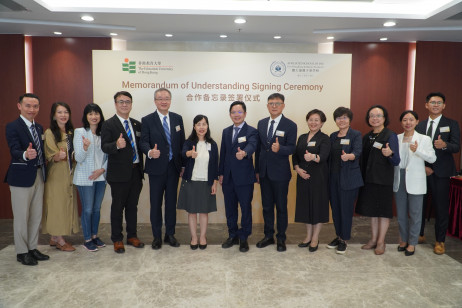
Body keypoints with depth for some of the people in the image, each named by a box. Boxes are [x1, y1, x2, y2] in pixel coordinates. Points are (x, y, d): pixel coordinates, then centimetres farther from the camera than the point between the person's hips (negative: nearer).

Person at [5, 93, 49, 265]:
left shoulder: (39, 128, 12)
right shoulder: (13, 127, -10)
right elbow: (14, 151, -23)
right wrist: (25, 155, -44)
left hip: (39, 175, 7)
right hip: (21, 177, -7)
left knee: (36, 215, 15)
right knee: (21, 216, 3)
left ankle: (32, 248, 28)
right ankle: (21, 252, 17)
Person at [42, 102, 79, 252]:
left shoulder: (70, 132, 12)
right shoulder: (50, 133, -8)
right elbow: (51, 156, -13)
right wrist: (58, 156, -30)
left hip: (69, 175, 7)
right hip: (56, 176, -6)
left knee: (66, 204, 9)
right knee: (57, 205, -1)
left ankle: (54, 238, 20)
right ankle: (59, 240, 9)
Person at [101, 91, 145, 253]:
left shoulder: (137, 124, 12)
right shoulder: (108, 124, -5)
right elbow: (104, 147, -16)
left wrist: (141, 170, 9)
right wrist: (117, 145, -35)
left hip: (136, 172, 5)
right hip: (119, 173, -5)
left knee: (132, 206, 14)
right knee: (117, 207, 6)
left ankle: (132, 236, 28)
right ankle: (117, 239, 19)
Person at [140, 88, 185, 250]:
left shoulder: (177, 118, 7)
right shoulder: (147, 120, -2)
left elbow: (182, 142, 8)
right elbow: (144, 141, -9)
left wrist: (183, 165, 6)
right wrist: (150, 152, -32)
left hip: (173, 167, 3)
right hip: (156, 168, -2)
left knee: (171, 202, 11)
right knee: (156, 203, 7)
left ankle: (170, 234, 25)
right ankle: (157, 236, 21)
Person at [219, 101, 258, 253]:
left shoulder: (252, 131, -7)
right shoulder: (226, 131, 11)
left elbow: (251, 145, -28)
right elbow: (223, 153, 13)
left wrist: (244, 153, -50)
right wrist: (221, 173, 10)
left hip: (244, 177, -5)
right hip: (228, 177, 5)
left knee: (246, 208, 6)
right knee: (230, 208, 15)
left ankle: (244, 238, 22)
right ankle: (232, 235, 31)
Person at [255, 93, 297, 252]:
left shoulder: (290, 125, -6)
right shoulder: (261, 123, 8)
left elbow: (291, 148, -10)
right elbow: (258, 147, 10)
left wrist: (279, 149, -32)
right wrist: (257, 170, 9)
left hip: (280, 173, -4)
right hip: (264, 172, 5)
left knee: (281, 207, 6)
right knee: (266, 206, 14)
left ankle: (281, 238, 21)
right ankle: (268, 236, 28)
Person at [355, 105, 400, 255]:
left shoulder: (390, 135, -7)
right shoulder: (366, 137, 10)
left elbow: (396, 161, -14)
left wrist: (390, 154, -33)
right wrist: (361, 177, 4)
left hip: (384, 180, -6)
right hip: (368, 179, 6)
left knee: (383, 210, 3)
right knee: (372, 210, 12)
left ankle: (381, 242, 15)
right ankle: (373, 239, 24)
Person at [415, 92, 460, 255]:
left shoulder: (451, 124, 2)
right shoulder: (419, 126, 10)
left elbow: (456, 147, -8)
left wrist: (444, 145, -30)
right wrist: (422, 166, -6)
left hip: (440, 172, -3)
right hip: (421, 170, 3)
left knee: (441, 207, 1)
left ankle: (440, 241, 15)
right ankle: (420, 235, 27)